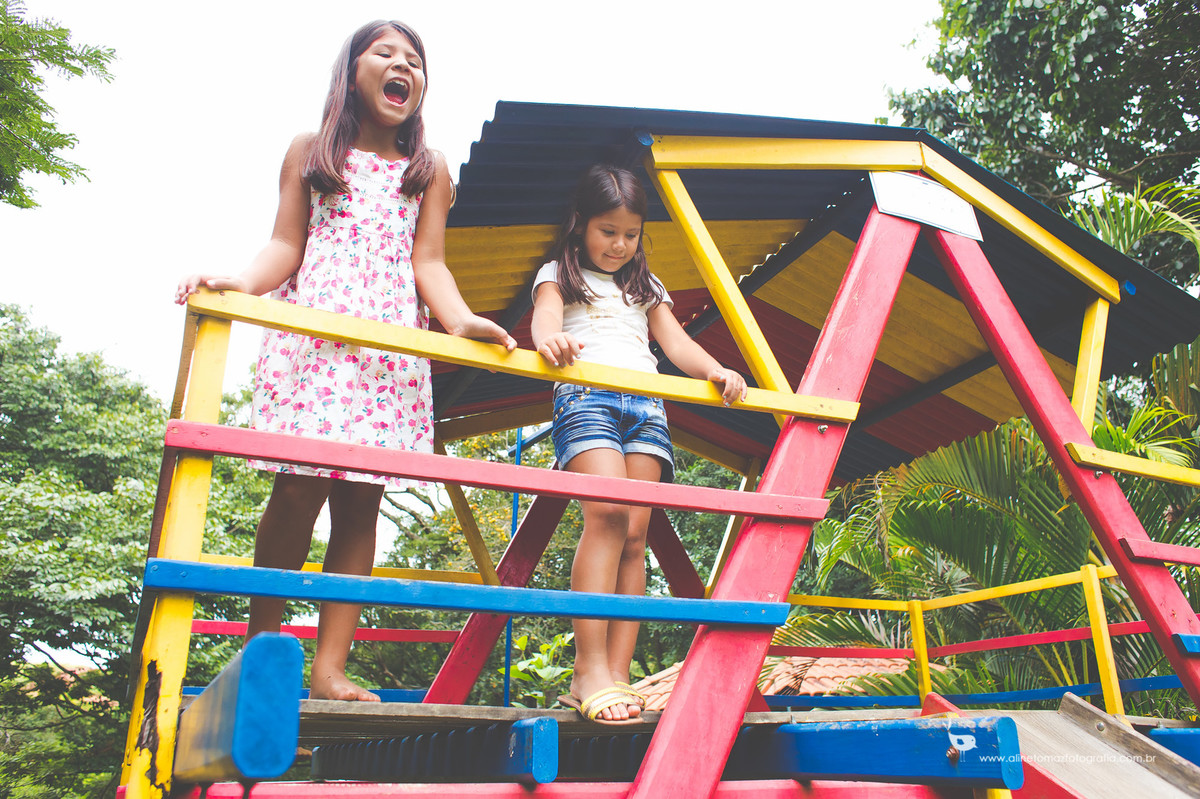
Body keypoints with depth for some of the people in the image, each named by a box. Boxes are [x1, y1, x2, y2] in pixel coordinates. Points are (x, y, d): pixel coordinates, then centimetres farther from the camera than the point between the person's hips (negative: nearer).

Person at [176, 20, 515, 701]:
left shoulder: (430, 171, 18)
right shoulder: (310, 152, 16)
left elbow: (429, 263, 9)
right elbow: (286, 245, 8)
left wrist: (459, 319, -11)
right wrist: (241, 283, -13)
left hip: (393, 341, 2)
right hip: (312, 330, -1)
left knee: (361, 499, -5)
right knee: (301, 486, -13)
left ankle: (330, 666, -1)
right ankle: (259, 646, 3)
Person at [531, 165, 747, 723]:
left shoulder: (646, 287, 29)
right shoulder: (558, 274, 17)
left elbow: (675, 342, 16)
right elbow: (545, 317, -5)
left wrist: (713, 369, -6)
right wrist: (549, 339, -31)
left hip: (647, 404, 4)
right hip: (586, 395, -4)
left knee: (635, 533, -8)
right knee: (608, 512, -25)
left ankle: (616, 675, -9)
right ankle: (589, 669, -25)